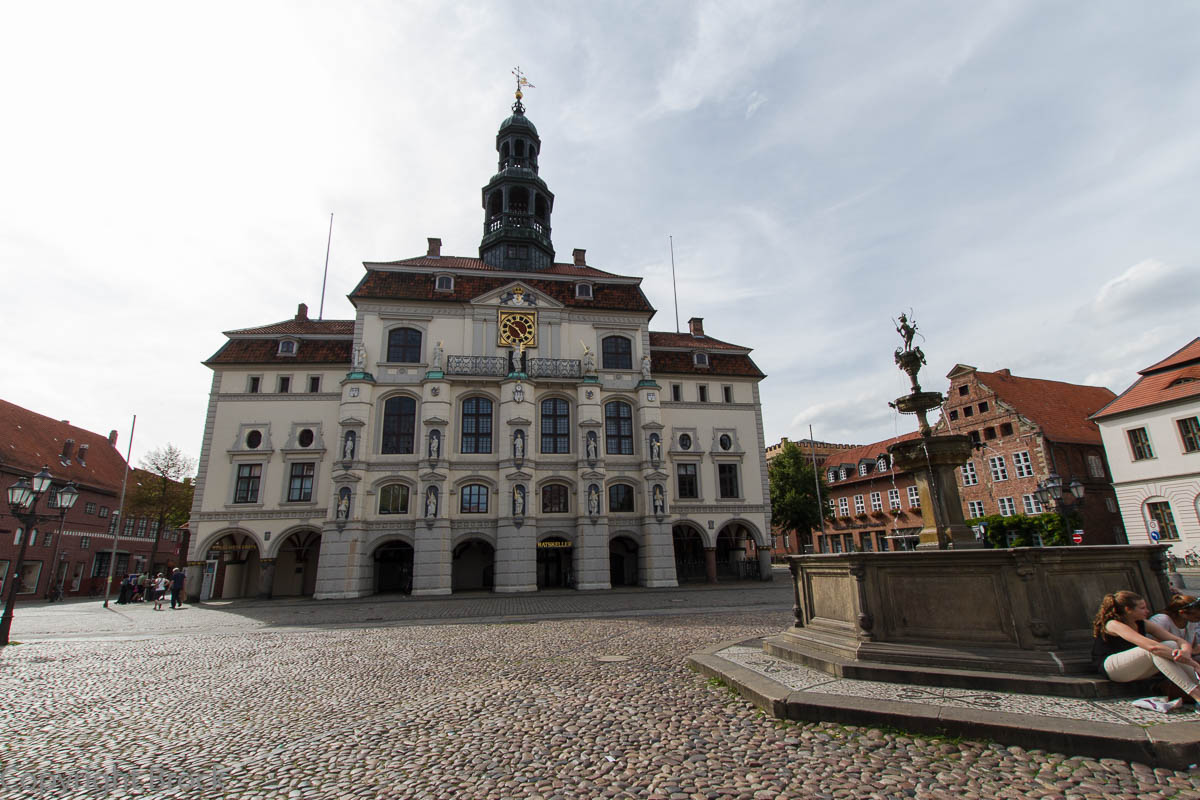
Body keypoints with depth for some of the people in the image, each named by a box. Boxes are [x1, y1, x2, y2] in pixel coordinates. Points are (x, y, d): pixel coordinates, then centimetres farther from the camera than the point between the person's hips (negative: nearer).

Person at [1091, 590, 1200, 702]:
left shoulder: (1144, 625, 7)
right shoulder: (1113, 625, -20)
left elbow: (1179, 641, -1)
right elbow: (1151, 646, -30)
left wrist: (1186, 652, -25)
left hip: (1135, 671, 8)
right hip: (1110, 668, -8)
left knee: (1172, 646, -13)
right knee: (1156, 651, -30)